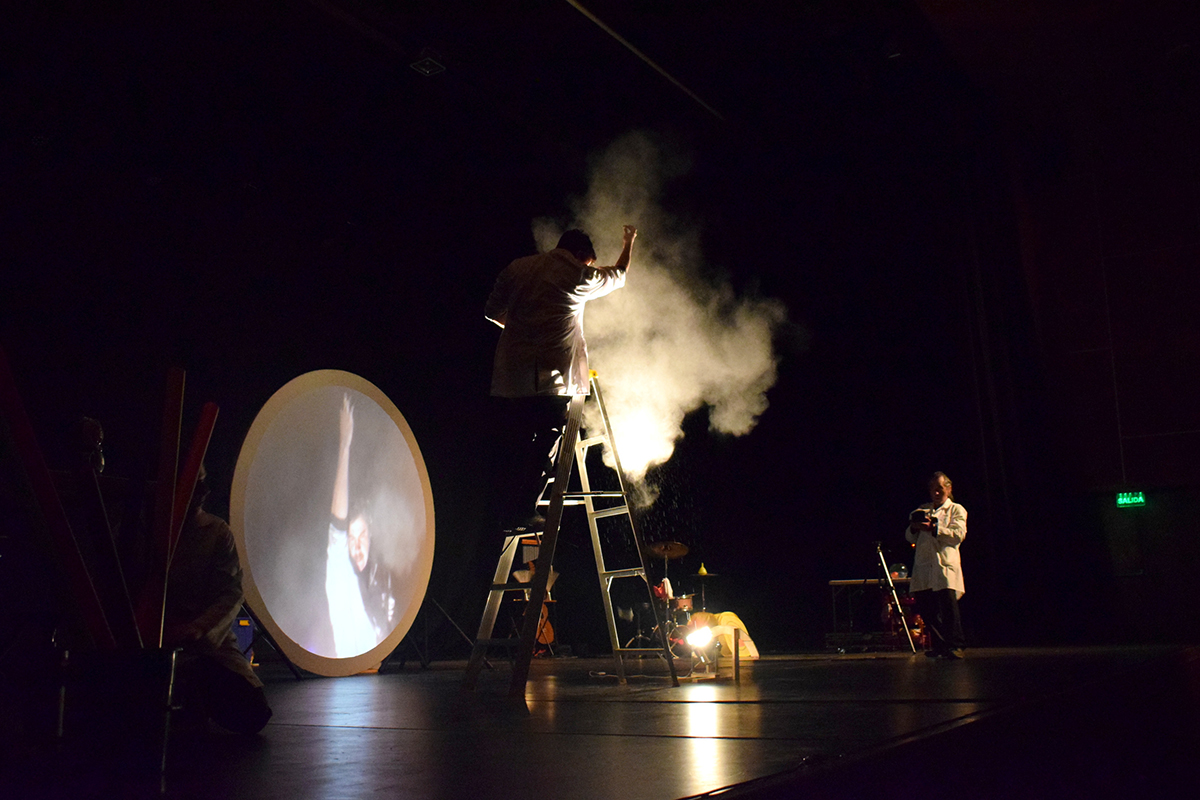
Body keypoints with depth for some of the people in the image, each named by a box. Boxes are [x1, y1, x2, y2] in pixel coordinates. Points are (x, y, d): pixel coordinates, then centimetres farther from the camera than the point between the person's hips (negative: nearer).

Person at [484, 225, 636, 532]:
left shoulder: (517, 268, 12)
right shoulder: (579, 276, 1)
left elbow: (492, 311, 19)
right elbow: (619, 275, 20)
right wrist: (629, 242, 38)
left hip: (511, 377, 5)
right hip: (553, 377, -5)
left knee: (514, 448, 9)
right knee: (543, 445, 2)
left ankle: (508, 515, 12)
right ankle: (523, 514, -2)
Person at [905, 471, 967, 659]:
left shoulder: (956, 510, 11)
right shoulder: (922, 510, 24)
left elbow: (958, 534, -7)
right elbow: (910, 538, 21)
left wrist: (934, 528, -17)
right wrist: (914, 527, -2)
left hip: (945, 566, -5)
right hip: (923, 567, 5)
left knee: (948, 607, -13)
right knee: (926, 609, 3)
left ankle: (955, 645, -8)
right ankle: (939, 646, 14)